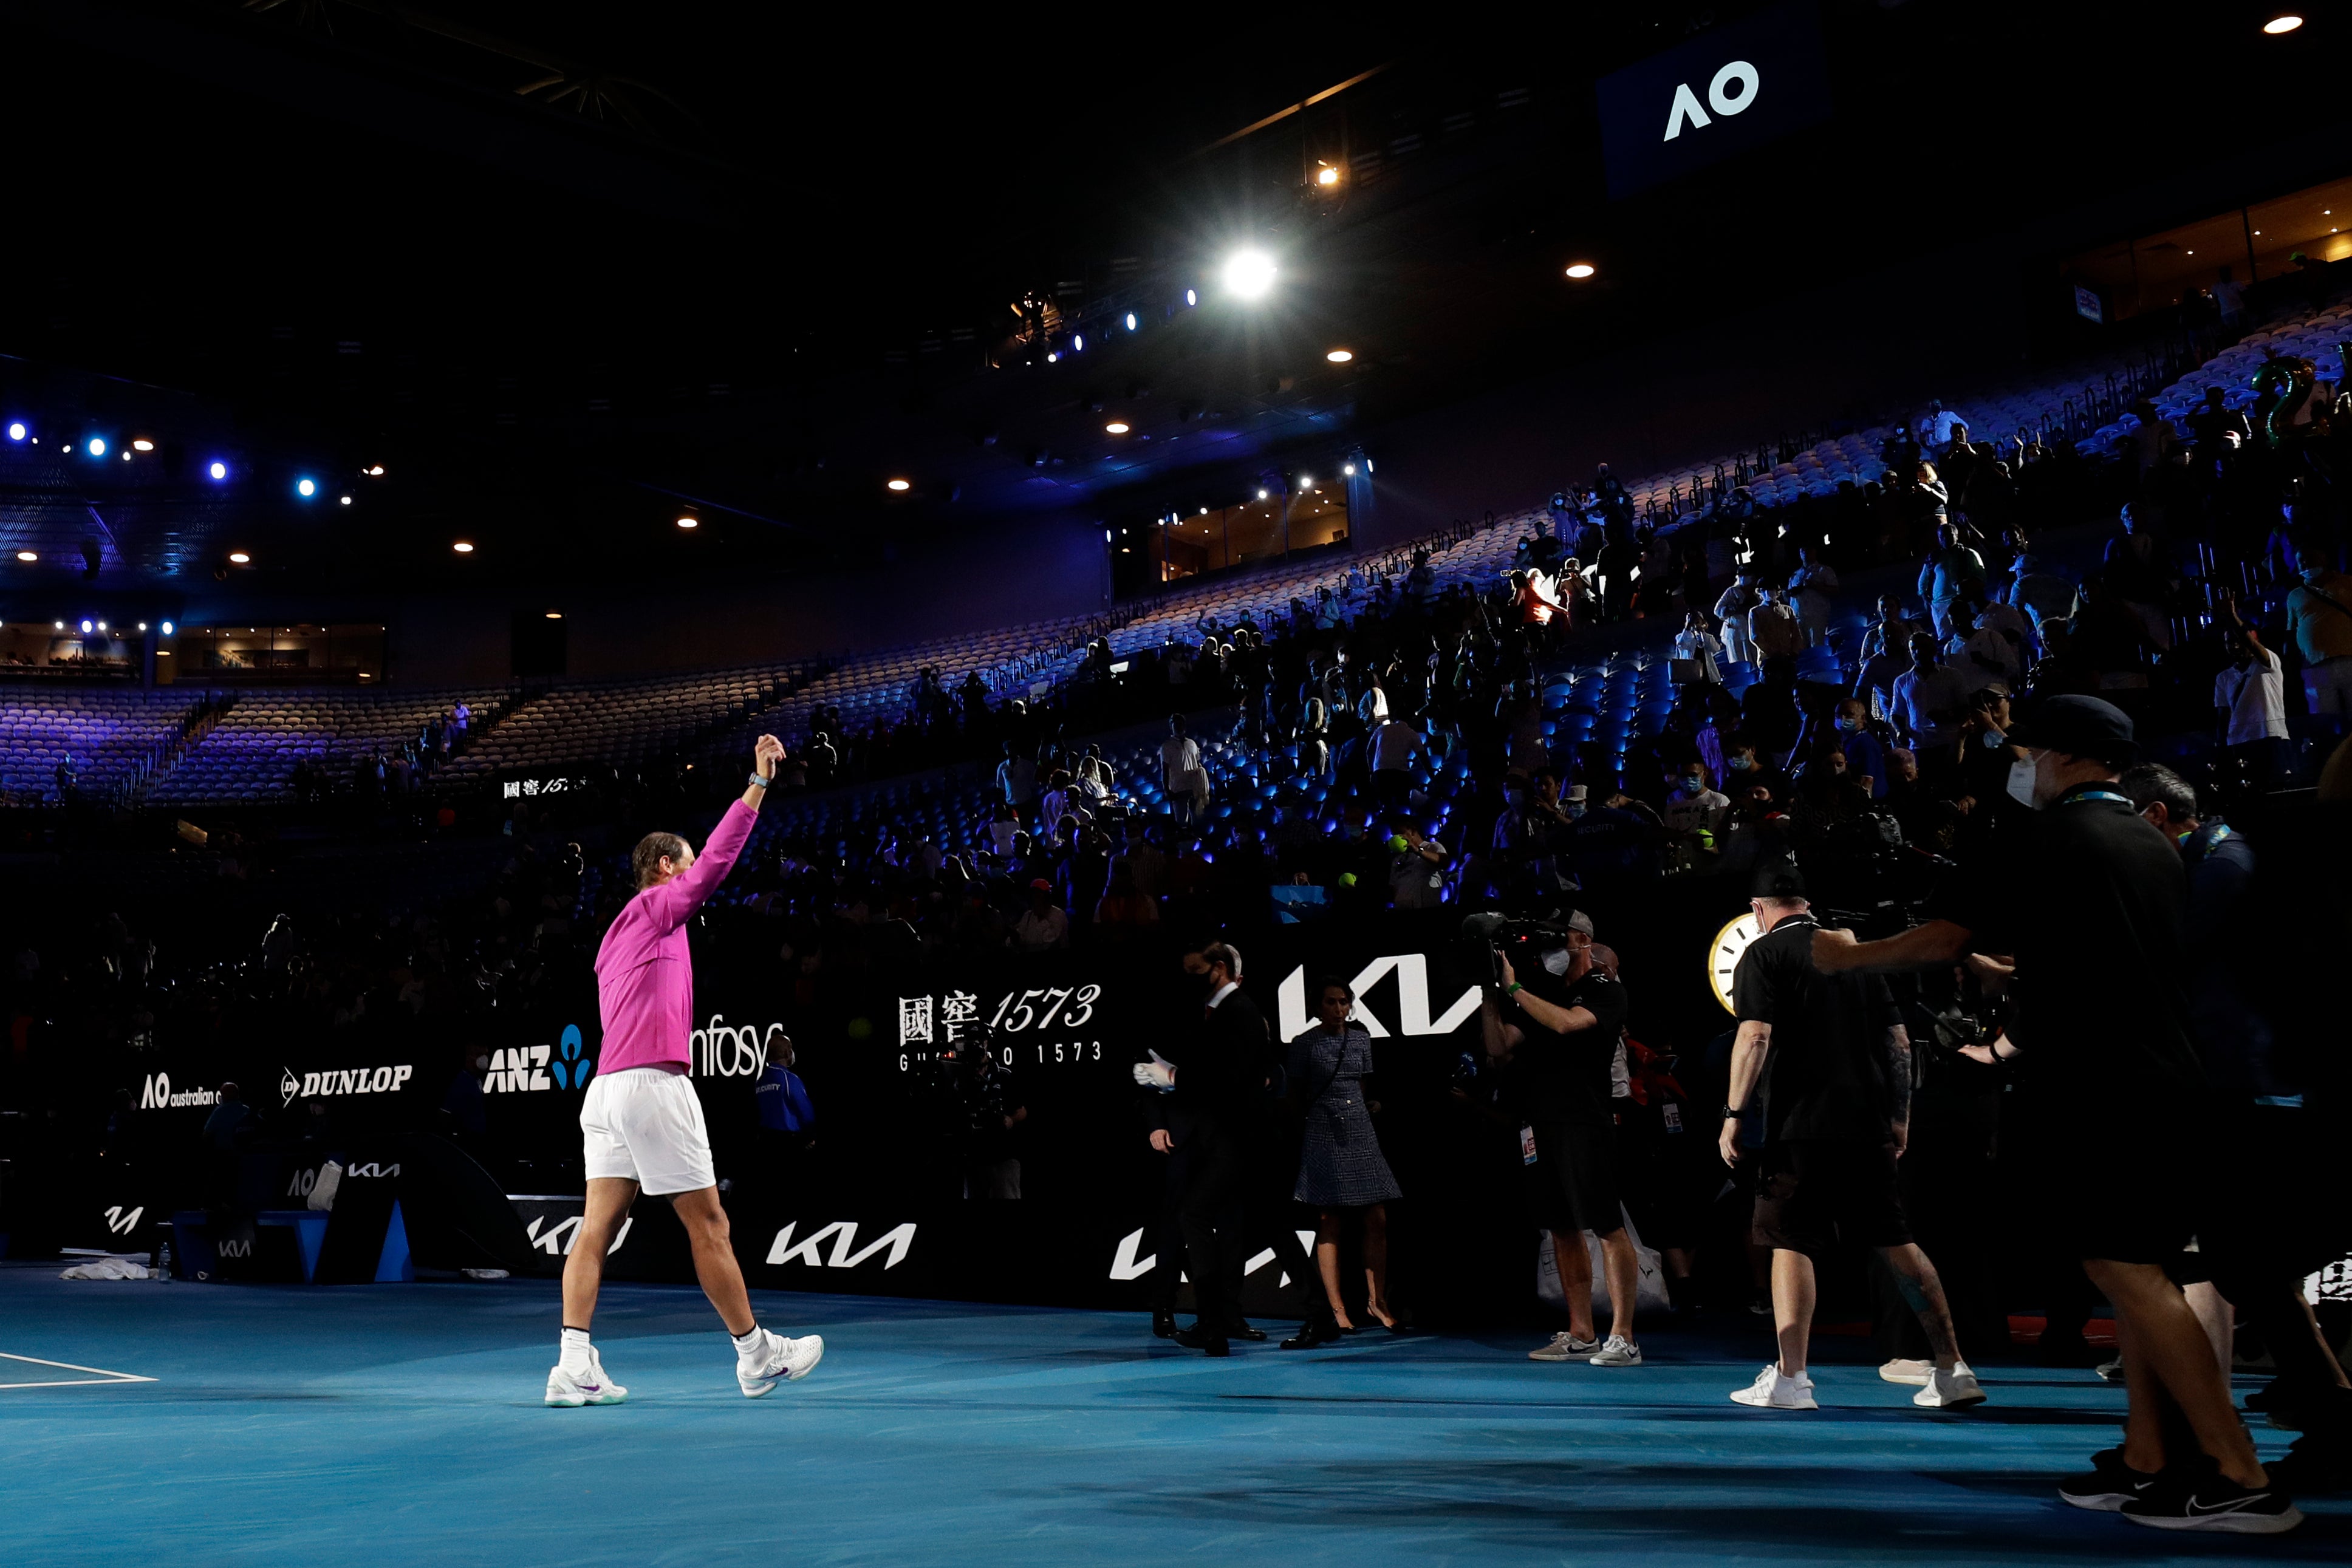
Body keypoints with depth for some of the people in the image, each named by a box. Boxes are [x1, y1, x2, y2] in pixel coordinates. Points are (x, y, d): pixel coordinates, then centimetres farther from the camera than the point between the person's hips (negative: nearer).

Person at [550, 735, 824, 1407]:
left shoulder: (620, 935, 25)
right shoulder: (656, 907, -1)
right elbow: (717, 859, -11)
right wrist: (758, 783, -9)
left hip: (605, 1088, 9)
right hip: (652, 1083, -9)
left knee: (598, 1225, 1)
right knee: (708, 1224, 0)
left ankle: (574, 1367, -5)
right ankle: (757, 1355, 9)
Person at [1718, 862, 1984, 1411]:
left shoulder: (1763, 954, -2)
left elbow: (1755, 1037, -14)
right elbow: (1900, 1041, 13)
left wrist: (1734, 1113, -9)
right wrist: (1900, 1115, 18)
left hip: (1801, 1124, -5)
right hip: (1868, 1124, 5)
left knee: (1791, 1243, 0)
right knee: (1898, 1242, 11)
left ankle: (1790, 1379, -2)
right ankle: (1952, 1371, 12)